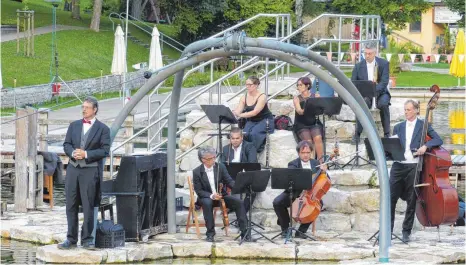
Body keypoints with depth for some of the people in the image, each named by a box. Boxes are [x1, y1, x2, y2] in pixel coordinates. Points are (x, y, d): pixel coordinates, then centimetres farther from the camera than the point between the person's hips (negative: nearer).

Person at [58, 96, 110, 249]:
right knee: (71, 205, 3)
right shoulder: (74, 126, 14)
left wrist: (86, 154, -14)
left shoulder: (102, 129, 2)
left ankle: (87, 239, 5)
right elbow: (66, 145, 12)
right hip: (73, 169, 4)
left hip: (90, 170, -4)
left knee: (88, 206, -2)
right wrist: (73, 153, -10)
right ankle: (71, 239, 9)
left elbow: (105, 150, -5)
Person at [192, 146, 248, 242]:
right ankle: (210, 233, -29)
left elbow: (229, 182, -3)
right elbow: (199, 191, -11)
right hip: (206, 197, -3)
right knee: (207, 203, -38)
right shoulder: (197, 172, -8)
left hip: (221, 195, 3)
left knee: (238, 202, -19)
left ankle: (244, 231, -18)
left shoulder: (220, 167, 0)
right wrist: (211, 196, -28)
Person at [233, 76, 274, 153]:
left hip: (264, 120, -5)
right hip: (251, 121, 5)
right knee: (244, 134, -27)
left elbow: (255, 112, -26)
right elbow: (238, 111, -6)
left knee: (254, 133, -34)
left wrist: (240, 115, -36)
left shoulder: (262, 97, -15)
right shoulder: (244, 98, 2)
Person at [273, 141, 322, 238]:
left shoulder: (315, 164, 7)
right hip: (295, 193, -2)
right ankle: (285, 228, -2)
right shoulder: (293, 164, -4)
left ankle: (302, 230, -11)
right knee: (277, 202, -26)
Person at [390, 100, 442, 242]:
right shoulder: (398, 127, 15)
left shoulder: (423, 126, 6)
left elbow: (438, 140, -2)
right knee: (391, 198, -5)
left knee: (411, 201, 1)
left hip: (414, 166, -3)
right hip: (398, 166, 3)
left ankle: (406, 231, 9)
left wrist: (425, 146, -19)